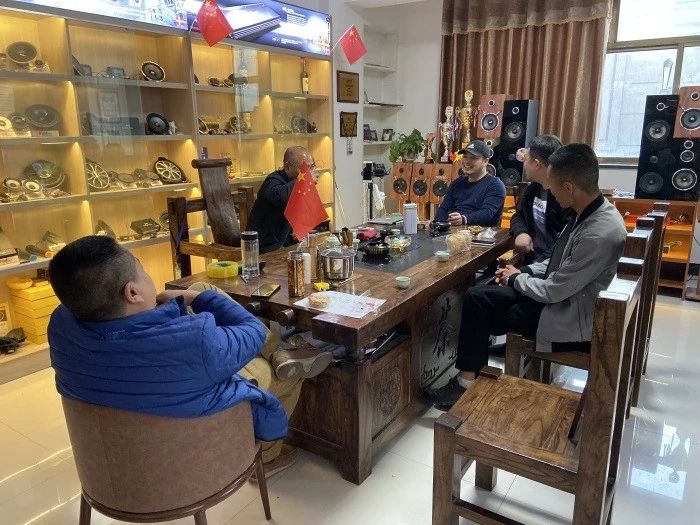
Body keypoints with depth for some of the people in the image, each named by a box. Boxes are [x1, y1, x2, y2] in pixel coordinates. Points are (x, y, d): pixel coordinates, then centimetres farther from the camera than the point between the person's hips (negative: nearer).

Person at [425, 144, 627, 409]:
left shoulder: (600, 233, -30)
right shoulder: (591, 213, -1)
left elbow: (554, 291, -24)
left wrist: (515, 279, -7)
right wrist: (525, 272, 2)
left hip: (570, 320, -9)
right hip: (562, 294, 9)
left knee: (479, 300, -7)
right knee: (478, 295, 3)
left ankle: (466, 382, 9)